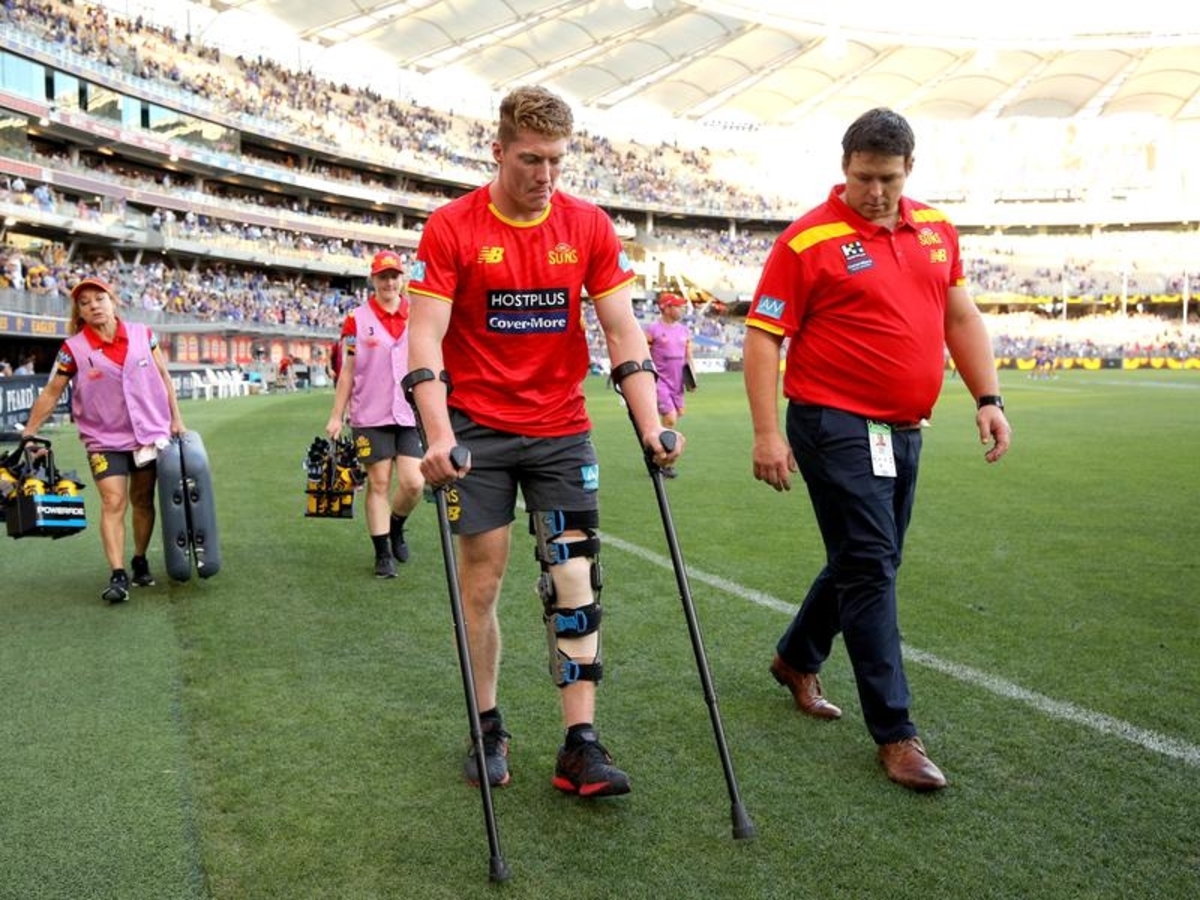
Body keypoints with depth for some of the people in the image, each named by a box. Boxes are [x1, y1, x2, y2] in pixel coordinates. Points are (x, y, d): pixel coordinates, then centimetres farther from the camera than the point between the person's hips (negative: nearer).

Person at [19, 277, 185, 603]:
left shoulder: (142, 334, -2)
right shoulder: (74, 349, -7)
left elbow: (163, 377, 7)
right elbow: (51, 393, -1)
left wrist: (175, 418, 4)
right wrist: (27, 433, -2)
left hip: (151, 432, 2)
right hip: (106, 439, -2)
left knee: (143, 501, 11)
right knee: (113, 503, -12)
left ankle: (140, 561, 26)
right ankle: (118, 575, -13)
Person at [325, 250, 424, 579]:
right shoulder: (357, 320, 0)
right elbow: (347, 372, 3)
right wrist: (336, 416, 0)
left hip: (410, 414, 2)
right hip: (371, 416, -2)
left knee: (413, 483, -4)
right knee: (378, 483, 2)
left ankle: (396, 527, 27)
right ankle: (383, 554, 14)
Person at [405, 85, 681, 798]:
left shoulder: (589, 226, 1)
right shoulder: (452, 228, -6)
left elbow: (623, 330, 0)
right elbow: (426, 336, -11)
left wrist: (650, 424, -10)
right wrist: (439, 434, -22)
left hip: (562, 429, 2)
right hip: (478, 430, -2)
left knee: (575, 579, -3)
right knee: (482, 583, 3)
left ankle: (581, 746, 3)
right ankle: (489, 729, 20)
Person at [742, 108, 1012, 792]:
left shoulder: (937, 231, 11)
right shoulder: (809, 241, -9)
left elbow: (961, 317, 18)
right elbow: (763, 337, -10)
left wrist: (988, 397, 9)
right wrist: (767, 433, -17)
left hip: (903, 430, 7)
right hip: (839, 427, -7)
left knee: (867, 562, 16)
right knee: (870, 569, -6)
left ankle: (797, 660, 39)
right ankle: (896, 734, 3)